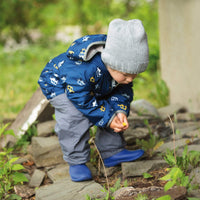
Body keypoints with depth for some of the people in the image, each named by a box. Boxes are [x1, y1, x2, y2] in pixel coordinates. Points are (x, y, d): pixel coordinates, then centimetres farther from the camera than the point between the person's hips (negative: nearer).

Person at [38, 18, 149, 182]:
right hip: (59, 84, -7)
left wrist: (120, 111, -28)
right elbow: (81, 99, -35)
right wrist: (107, 119, -32)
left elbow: (122, 91, -9)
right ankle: (76, 162, -13)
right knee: (75, 118, -28)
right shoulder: (85, 70, -46)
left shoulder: (122, 67, -23)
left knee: (114, 112, -2)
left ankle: (113, 152, 13)